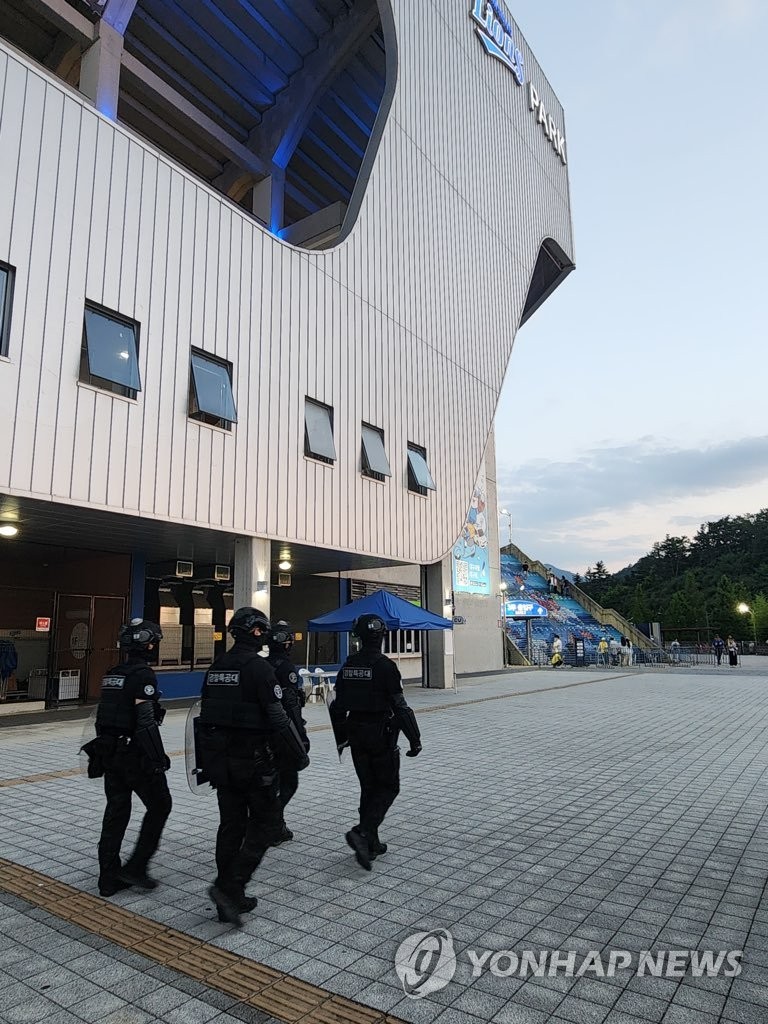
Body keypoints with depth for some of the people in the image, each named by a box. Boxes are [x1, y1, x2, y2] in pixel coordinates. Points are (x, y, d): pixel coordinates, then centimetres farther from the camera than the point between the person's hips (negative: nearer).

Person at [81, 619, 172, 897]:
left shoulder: (112, 674, 9)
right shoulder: (143, 674, -17)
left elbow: (104, 717, 15)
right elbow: (145, 721, -22)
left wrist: (104, 751, 23)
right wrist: (159, 759, -18)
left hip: (110, 753, 8)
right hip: (135, 754, -8)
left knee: (116, 811, 14)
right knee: (159, 805, 8)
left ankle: (109, 878, 21)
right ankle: (136, 866, 8)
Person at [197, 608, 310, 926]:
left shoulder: (216, 668, 7)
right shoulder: (259, 668, -17)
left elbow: (205, 717, 13)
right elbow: (278, 720, -19)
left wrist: (205, 761, 22)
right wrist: (299, 757, -8)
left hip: (219, 760, 8)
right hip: (252, 761, -7)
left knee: (231, 824, 15)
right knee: (267, 821, 6)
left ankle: (231, 898, 23)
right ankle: (229, 887, -2)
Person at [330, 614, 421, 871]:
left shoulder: (348, 666, 4)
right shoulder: (385, 666, -16)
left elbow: (337, 707, 10)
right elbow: (400, 707, -16)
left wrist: (341, 739, 21)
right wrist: (415, 740, -8)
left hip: (357, 736, 6)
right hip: (382, 736, -6)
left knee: (369, 788, 16)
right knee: (388, 787, 7)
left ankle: (370, 844, 21)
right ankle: (363, 832, -9)